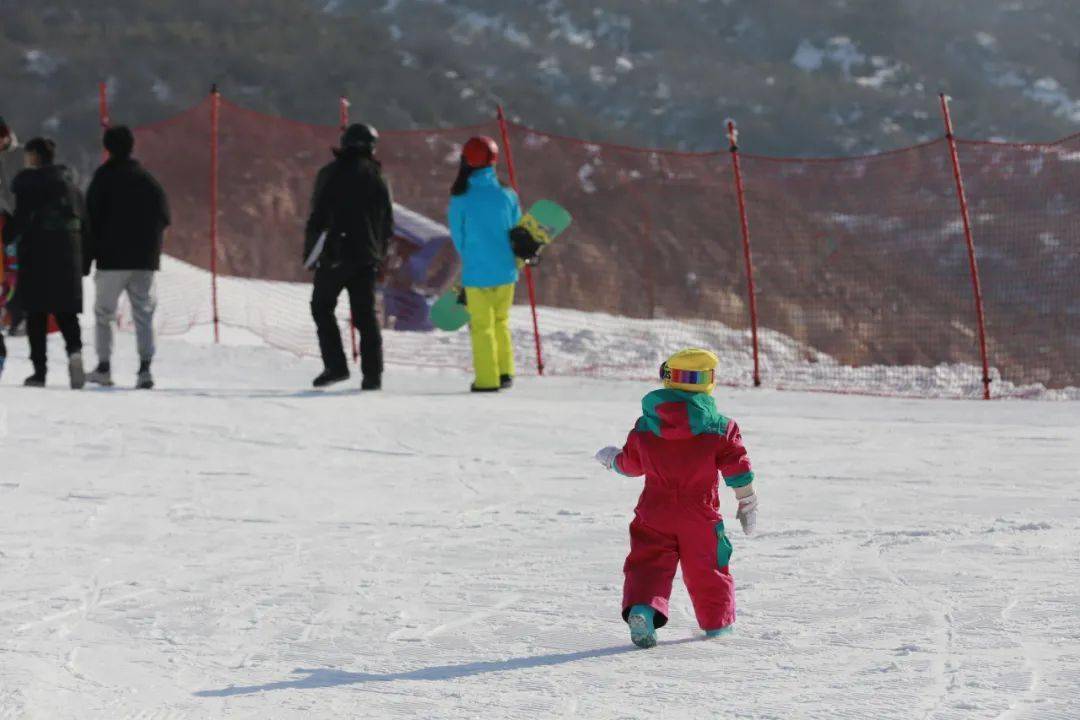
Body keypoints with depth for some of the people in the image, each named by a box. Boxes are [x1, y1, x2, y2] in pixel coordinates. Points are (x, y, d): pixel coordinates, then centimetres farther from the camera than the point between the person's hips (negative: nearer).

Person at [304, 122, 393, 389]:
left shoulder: (331, 174, -4)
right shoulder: (377, 178, 7)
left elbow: (317, 217, -6)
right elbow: (387, 222, 10)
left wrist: (309, 251, 1)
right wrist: (379, 254, 20)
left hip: (334, 256, -3)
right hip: (367, 258, 3)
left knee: (322, 308, 8)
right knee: (366, 315, 6)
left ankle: (335, 365, -4)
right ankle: (372, 374, 0)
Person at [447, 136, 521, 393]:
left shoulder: (460, 200, -12)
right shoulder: (507, 196, -5)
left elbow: (458, 238, -1)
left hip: (476, 274, -3)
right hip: (506, 272, 3)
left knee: (481, 326, 10)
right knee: (501, 321, 21)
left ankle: (487, 379, 9)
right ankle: (505, 372, 20)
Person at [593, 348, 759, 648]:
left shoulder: (646, 425, 1)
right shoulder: (719, 426, -5)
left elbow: (631, 463, 13)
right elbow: (737, 467, -4)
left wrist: (611, 459, 36)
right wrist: (747, 504, 7)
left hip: (655, 511, 1)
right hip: (700, 513, -1)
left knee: (648, 563, 0)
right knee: (706, 567, 15)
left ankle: (641, 607, -26)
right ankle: (717, 620, 28)